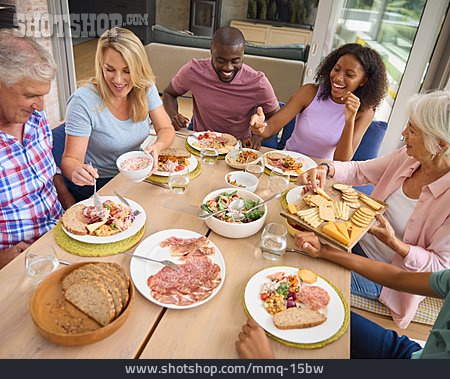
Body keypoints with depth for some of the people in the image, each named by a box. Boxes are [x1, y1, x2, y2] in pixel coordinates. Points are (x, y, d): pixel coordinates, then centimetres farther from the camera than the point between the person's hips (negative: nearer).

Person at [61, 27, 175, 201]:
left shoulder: (145, 87, -8)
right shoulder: (83, 102, -21)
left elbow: (166, 129, -5)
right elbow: (70, 159, -18)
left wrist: (157, 147, -28)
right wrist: (76, 171, -43)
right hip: (96, 184, -5)